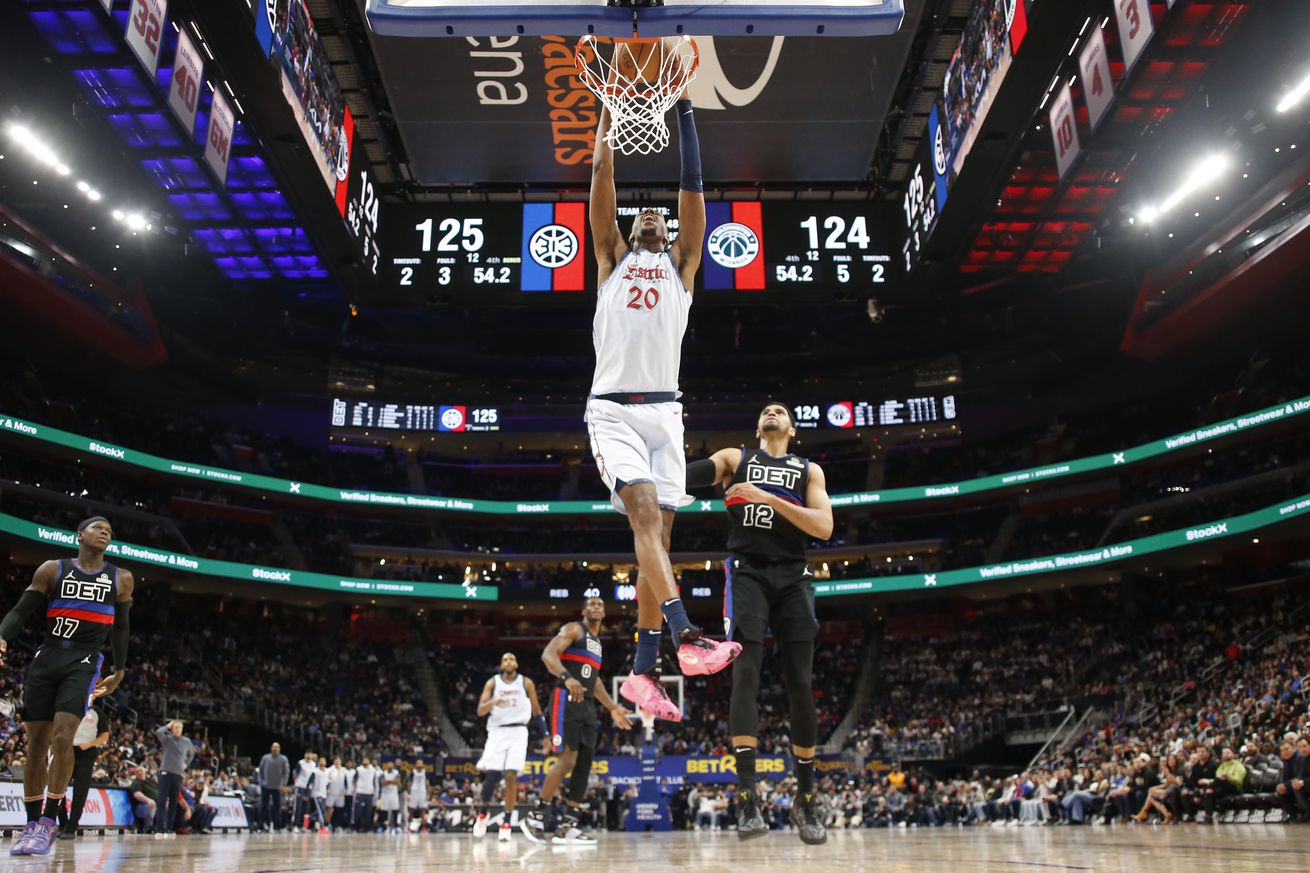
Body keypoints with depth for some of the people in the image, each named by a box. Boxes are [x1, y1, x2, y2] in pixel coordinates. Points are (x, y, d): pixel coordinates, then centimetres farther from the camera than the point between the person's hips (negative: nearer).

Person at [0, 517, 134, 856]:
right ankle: (31, 824, 14)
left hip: (84, 662, -1)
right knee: (36, 743, 3)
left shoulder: (120, 579, 8)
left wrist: (119, 671, 19)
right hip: (46, 659, 1)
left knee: (62, 737, -18)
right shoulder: (52, 570, 5)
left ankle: (49, 822, -9)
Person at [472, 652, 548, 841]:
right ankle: (483, 812, 20)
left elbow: (537, 711, 11)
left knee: (511, 775, -12)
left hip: (518, 732, 0)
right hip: (497, 731, 0)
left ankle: (506, 823, -3)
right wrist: (493, 702, -26)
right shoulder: (492, 682, 4)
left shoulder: (526, 683, 5)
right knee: (491, 775, -9)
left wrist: (545, 735, 4)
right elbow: (480, 711, -5)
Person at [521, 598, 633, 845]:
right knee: (567, 760, -16)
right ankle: (535, 817, -5)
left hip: (588, 706, 9)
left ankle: (567, 825, 6)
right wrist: (567, 678, -34)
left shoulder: (598, 642, 24)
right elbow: (548, 655, -17)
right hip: (567, 701, -9)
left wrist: (613, 708, 27)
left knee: (584, 765, 2)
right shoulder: (573, 629, -2)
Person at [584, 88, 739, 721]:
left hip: (664, 410, 2)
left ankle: (643, 671, 1)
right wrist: (612, 109, 14)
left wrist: (684, 112, 10)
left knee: (658, 530, -2)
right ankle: (686, 636, -35)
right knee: (644, 512, -22)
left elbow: (693, 188, 12)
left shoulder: (681, 263, 21)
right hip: (612, 408, -2)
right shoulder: (612, 257, 20)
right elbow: (602, 181, 12)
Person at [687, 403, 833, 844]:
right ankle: (747, 797, -19)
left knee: (800, 684, 0)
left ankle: (806, 799, 13)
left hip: (792, 577, 2)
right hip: (748, 572, -2)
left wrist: (768, 498, -11)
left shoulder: (809, 471, 15)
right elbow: (688, 473, -5)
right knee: (746, 673, -17)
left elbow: (824, 527, -1)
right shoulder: (736, 458, 14)